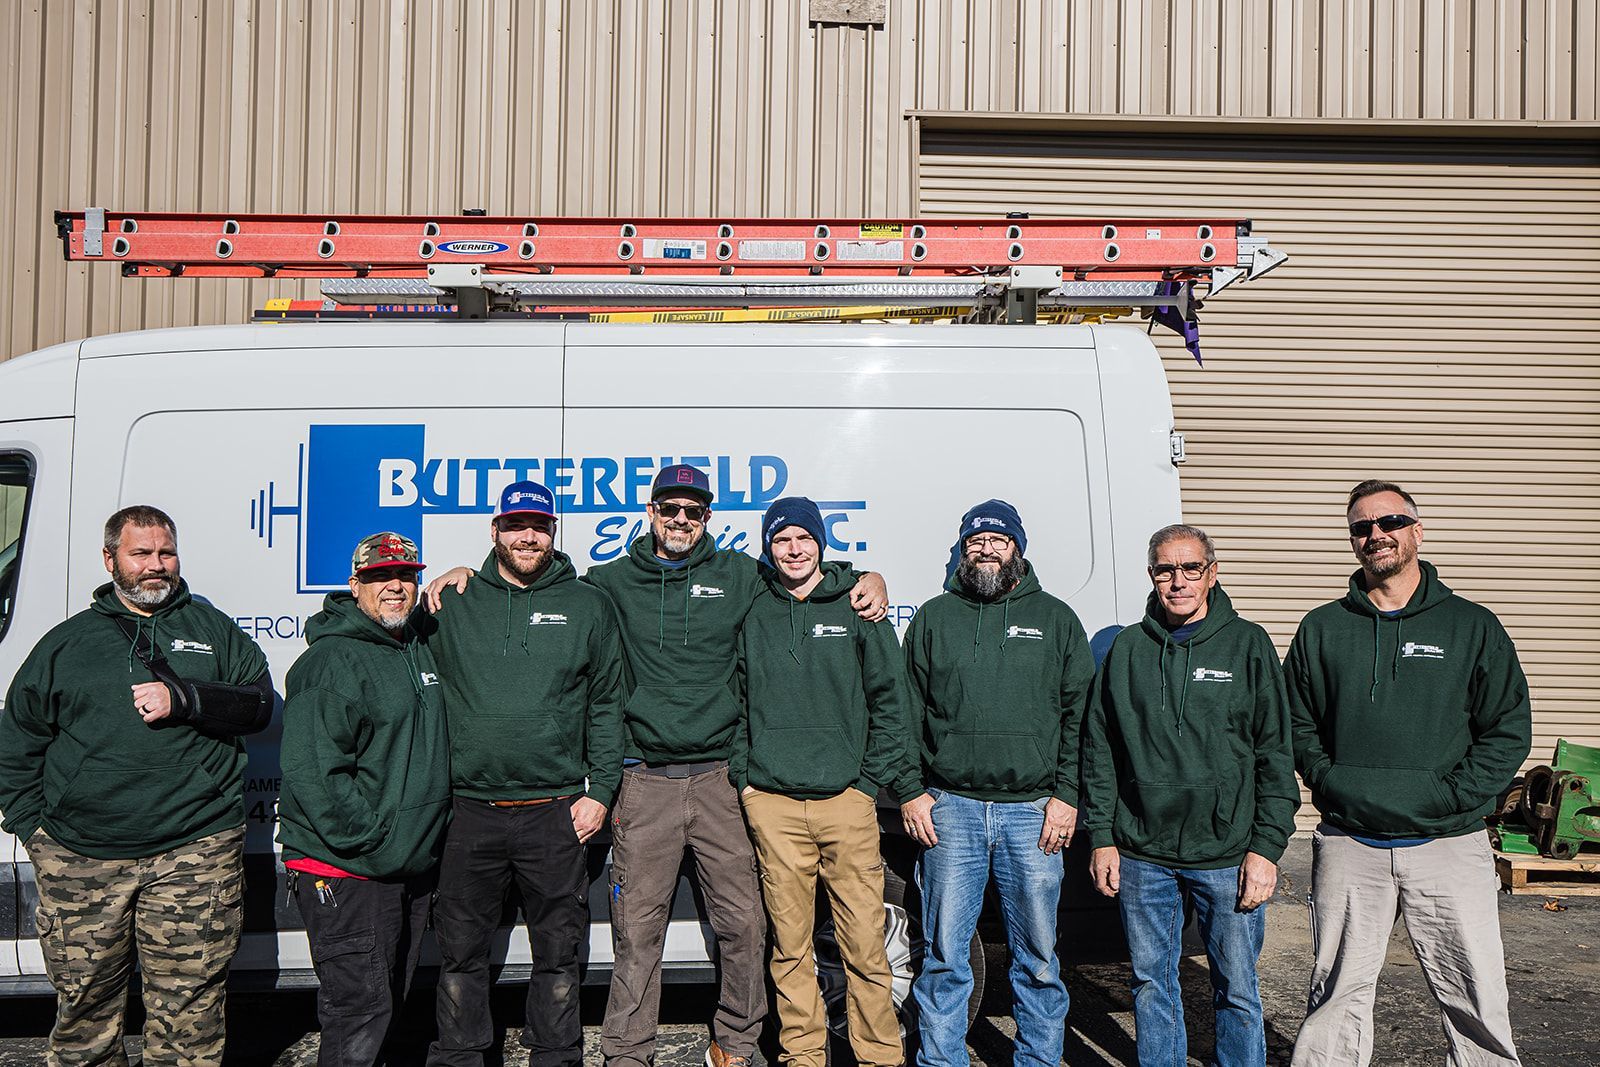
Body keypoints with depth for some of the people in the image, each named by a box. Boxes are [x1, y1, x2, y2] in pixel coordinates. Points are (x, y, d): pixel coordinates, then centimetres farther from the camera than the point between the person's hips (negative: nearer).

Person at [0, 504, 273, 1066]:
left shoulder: (212, 628, 13)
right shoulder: (67, 642, 15)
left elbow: (258, 703, 4)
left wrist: (183, 699, -11)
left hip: (194, 856, -1)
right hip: (79, 859, 2)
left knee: (187, 1010, 0)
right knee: (84, 1010, 7)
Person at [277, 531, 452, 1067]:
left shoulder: (418, 650, 14)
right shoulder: (331, 661, -14)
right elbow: (310, 769, -22)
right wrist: (367, 840, -21)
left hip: (412, 865, 9)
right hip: (346, 871, -8)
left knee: (391, 1000, 18)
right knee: (361, 1005, -6)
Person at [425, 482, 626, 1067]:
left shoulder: (588, 607, 5)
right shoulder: (454, 606, 7)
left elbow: (607, 706, 5)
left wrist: (600, 791, -1)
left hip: (557, 814, -1)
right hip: (472, 812, 1)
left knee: (558, 952, 9)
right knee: (460, 949, 10)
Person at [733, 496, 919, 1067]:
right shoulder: (755, 616, 11)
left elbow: (889, 700, 6)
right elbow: (738, 704, 15)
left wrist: (873, 779, 1)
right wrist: (744, 779, 6)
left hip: (847, 798, -1)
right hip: (773, 805, 2)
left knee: (864, 944, -1)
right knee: (790, 945, 6)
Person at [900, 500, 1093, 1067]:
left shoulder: (1056, 619, 9)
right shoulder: (933, 618, 10)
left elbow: (1080, 715, 6)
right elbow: (904, 712, 9)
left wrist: (1067, 795, -2)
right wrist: (910, 793, 1)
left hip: (1033, 810, 0)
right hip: (950, 807, 0)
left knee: (1037, 956, 7)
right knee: (945, 954, 5)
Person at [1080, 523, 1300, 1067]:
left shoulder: (1248, 644, 0)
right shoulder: (1127, 649, 6)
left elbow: (1276, 753, -1)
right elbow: (1099, 751, 9)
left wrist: (1267, 847, -6)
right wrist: (1101, 837, 4)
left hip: (1229, 856, -2)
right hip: (1141, 856, 2)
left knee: (1236, 991, 7)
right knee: (1151, 985, 13)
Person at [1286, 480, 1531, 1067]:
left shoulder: (1472, 627, 3)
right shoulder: (1322, 628, 8)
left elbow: (1510, 729, 1)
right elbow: (1296, 723, 13)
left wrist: (1452, 795, -9)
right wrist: (1327, 783, -2)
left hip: (1449, 843, -1)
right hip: (1348, 846, 1)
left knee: (1477, 1003, 4)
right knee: (1336, 993, 9)